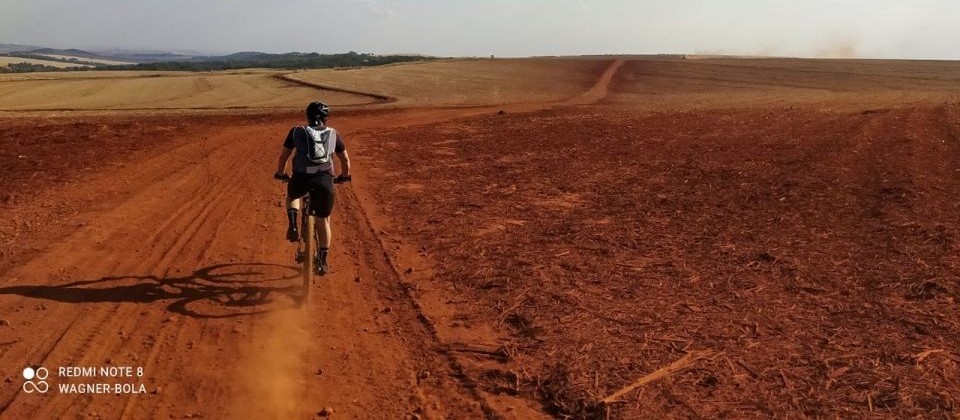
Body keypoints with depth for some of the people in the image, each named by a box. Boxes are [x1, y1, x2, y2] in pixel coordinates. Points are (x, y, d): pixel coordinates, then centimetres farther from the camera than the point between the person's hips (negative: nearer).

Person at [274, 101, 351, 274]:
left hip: (301, 177, 0)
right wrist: (344, 175, 42)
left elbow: (283, 156, 19)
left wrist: (280, 173, 37)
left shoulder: (297, 132, 14)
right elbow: (345, 159, 24)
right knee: (323, 221, 17)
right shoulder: (334, 134, 17)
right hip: (324, 179, 0)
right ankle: (322, 262, 21)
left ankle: (292, 225, 12)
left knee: (292, 195, 36)